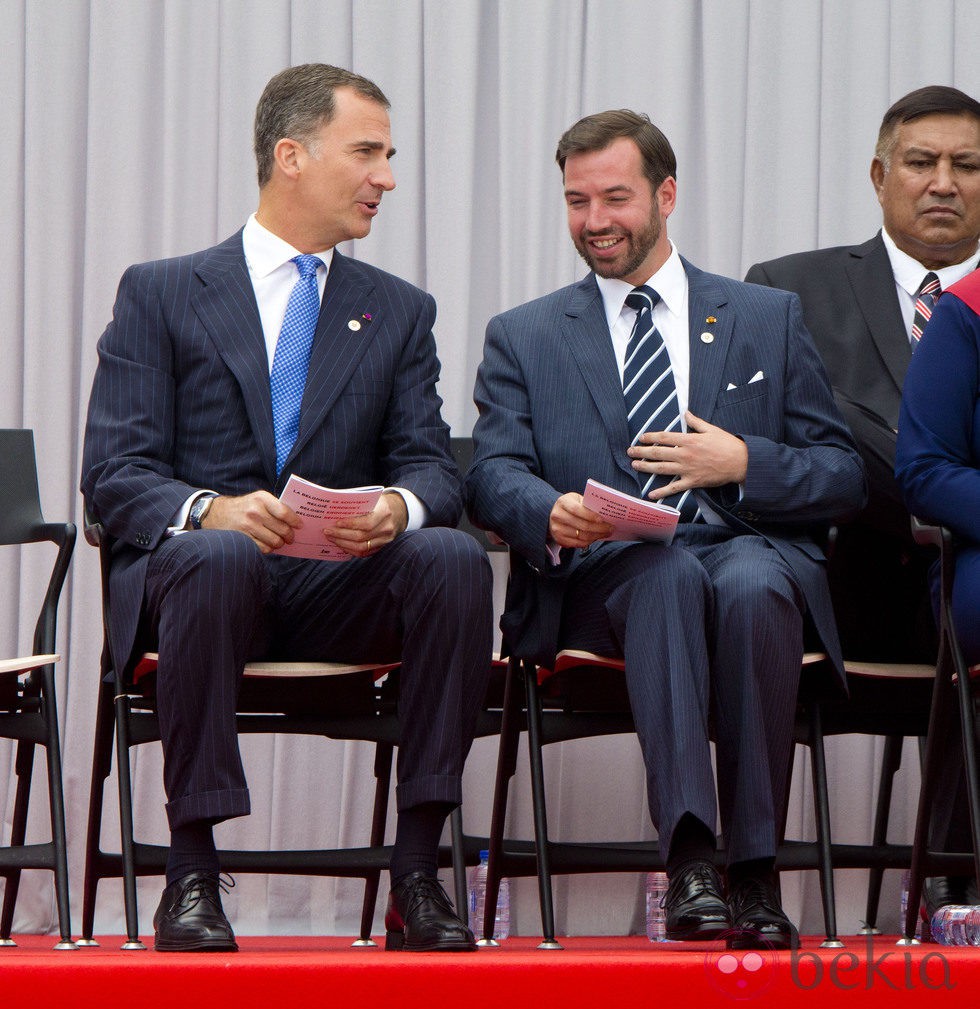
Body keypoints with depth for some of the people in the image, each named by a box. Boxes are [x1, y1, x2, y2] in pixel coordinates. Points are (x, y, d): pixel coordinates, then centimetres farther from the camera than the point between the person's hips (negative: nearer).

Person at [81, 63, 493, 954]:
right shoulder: (160, 295, 7)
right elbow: (114, 473, -2)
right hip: (194, 570, -3)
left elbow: (431, 466, 7)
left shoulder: (400, 312, 18)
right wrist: (210, 511, -24)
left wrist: (399, 508, -19)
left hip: (341, 584, 3)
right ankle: (192, 873, -32)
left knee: (454, 557, -29)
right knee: (217, 557, -39)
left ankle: (417, 871, -27)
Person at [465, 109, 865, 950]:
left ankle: (755, 871, -35)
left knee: (750, 584, -37)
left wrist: (742, 463, -6)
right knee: (670, 574, -37)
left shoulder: (770, 319, 20)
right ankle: (690, 860, -48)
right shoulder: (524, 338, 21)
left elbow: (846, 477, 13)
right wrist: (552, 515, -19)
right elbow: (493, 477, 4)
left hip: (750, 545, 1)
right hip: (598, 574, 0)